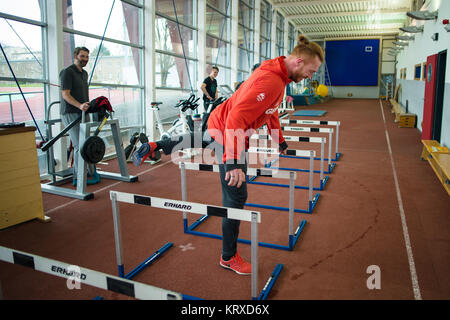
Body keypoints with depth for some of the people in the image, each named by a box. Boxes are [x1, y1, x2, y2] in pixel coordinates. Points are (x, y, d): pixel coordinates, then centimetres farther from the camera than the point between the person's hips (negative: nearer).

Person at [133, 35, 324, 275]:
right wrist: (235, 164, -37)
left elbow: (270, 110, 18)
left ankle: (154, 147, 45)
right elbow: (236, 118, -35)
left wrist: (279, 140, 26)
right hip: (226, 132, -9)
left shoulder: (278, 74, 3)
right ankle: (228, 258, 13)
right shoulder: (270, 81, -29)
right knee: (236, 197, -2)